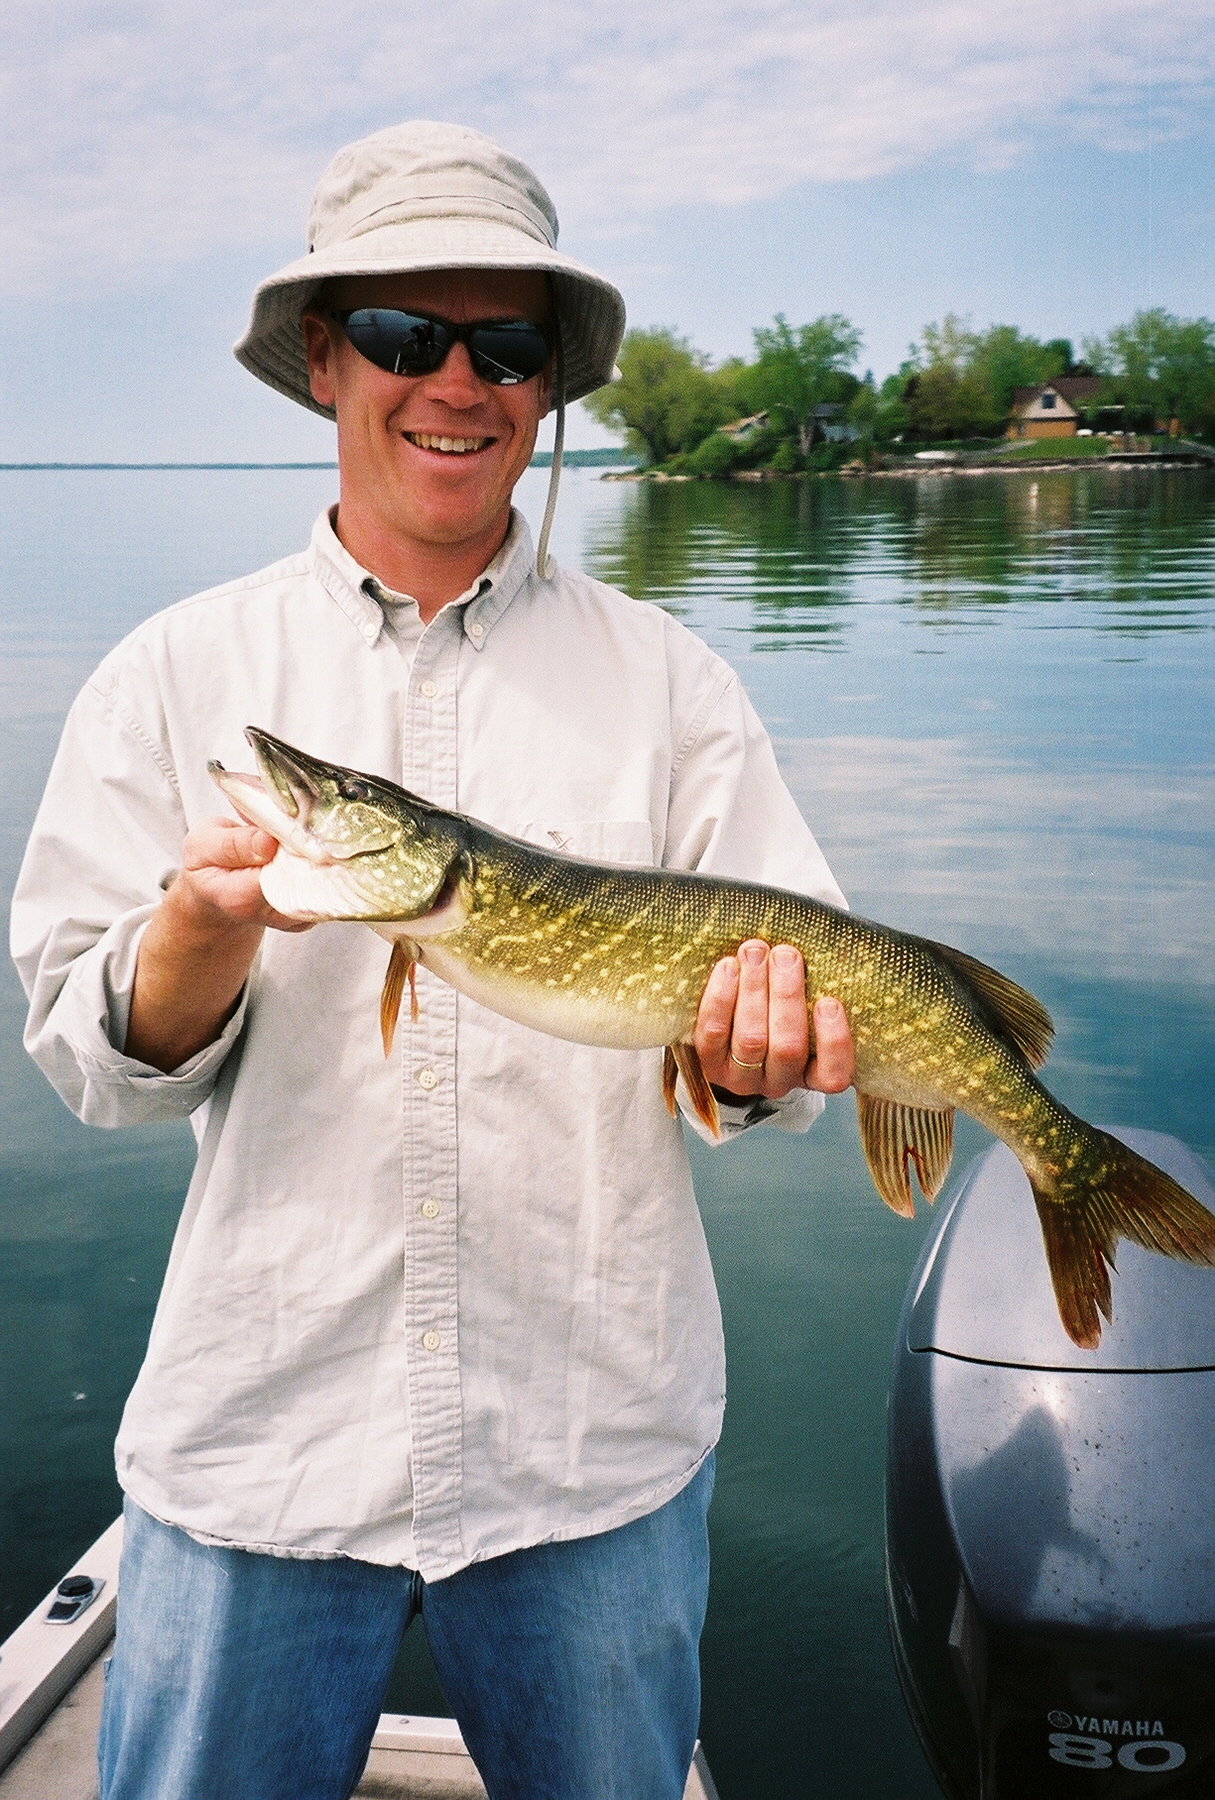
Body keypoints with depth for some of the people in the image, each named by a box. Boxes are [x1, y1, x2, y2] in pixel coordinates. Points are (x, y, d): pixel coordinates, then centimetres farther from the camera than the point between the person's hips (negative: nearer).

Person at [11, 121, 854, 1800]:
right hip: (260, 1429, 0)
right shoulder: (175, 675, 1)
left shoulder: (669, 681, 2)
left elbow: (794, 1022, 0)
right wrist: (205, 925, -21)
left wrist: (763, 1043, -23)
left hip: (601, 1437, 1)